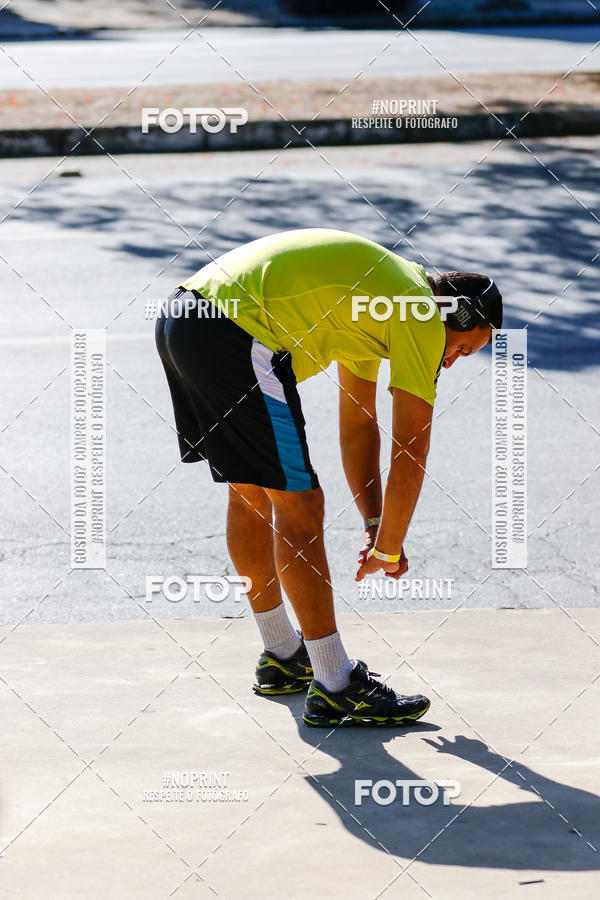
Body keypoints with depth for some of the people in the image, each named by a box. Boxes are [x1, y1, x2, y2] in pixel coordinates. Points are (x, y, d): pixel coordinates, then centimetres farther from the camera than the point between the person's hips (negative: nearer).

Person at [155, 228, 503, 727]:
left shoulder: (375, 303, 28)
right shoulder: (422, 318, 0)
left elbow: (358, 428, 33)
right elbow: (411, 452, 1)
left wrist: (376, 528, 29)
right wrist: (389, 548, 10)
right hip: (235, 334, -10)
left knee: (250, 493, 22)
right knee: (298, 503, -4)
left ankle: (282, 656, 36)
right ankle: (334, 688, 0)